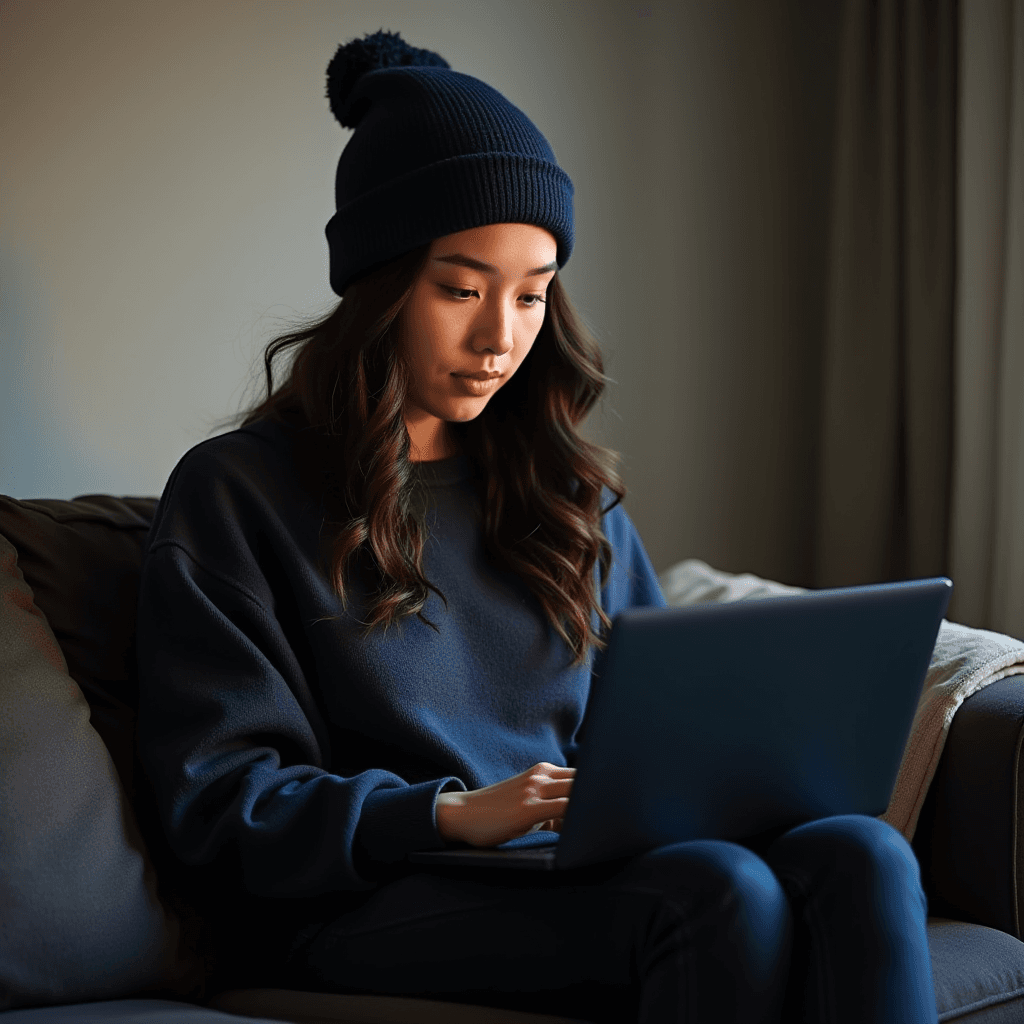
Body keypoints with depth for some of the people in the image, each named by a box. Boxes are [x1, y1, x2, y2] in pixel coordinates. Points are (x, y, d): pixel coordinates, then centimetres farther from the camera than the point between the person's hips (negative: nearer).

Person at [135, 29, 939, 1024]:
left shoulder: (567, 490, 19)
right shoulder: (233, 494, 2)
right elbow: (219, 803, -5)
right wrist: (455, 814, -19)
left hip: (580, 873, 5)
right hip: (367, 904, -5)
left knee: (862, 856, -26)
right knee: (720, 890, -33)